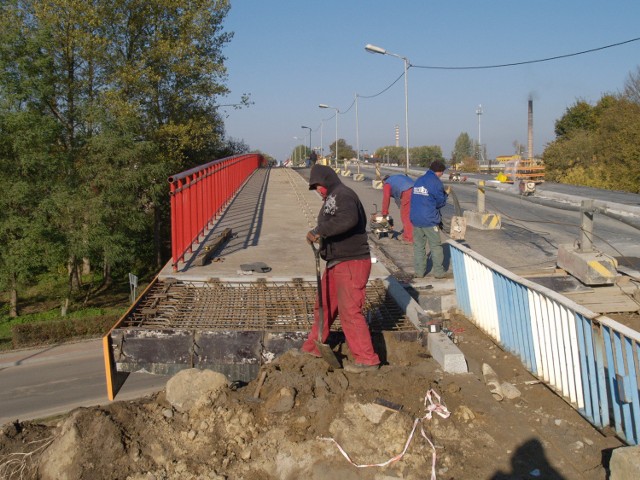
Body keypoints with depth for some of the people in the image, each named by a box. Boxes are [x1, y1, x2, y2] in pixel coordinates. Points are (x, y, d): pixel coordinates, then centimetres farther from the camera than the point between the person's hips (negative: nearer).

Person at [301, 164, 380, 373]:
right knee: (324, 305, 19)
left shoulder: (343, 195, -14)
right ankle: (313, 348, 34)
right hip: (336, 263, 11)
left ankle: (367, 359, -3)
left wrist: (319, 231, -31)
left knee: (350, 311, -10)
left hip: (351, 263, -11)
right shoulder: (332, 199, 18)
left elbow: (348, 219, -35)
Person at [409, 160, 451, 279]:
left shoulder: (419, 180, 13)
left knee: (418, 245, 10)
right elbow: (441, 202, -7)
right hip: (429, 220, -6)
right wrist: (445, 194, 14)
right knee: (436, 246, 2)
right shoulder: (436, 182, -10)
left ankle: (419, 271, 13)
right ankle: (439, 272, 5)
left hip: (415, 219, 7)